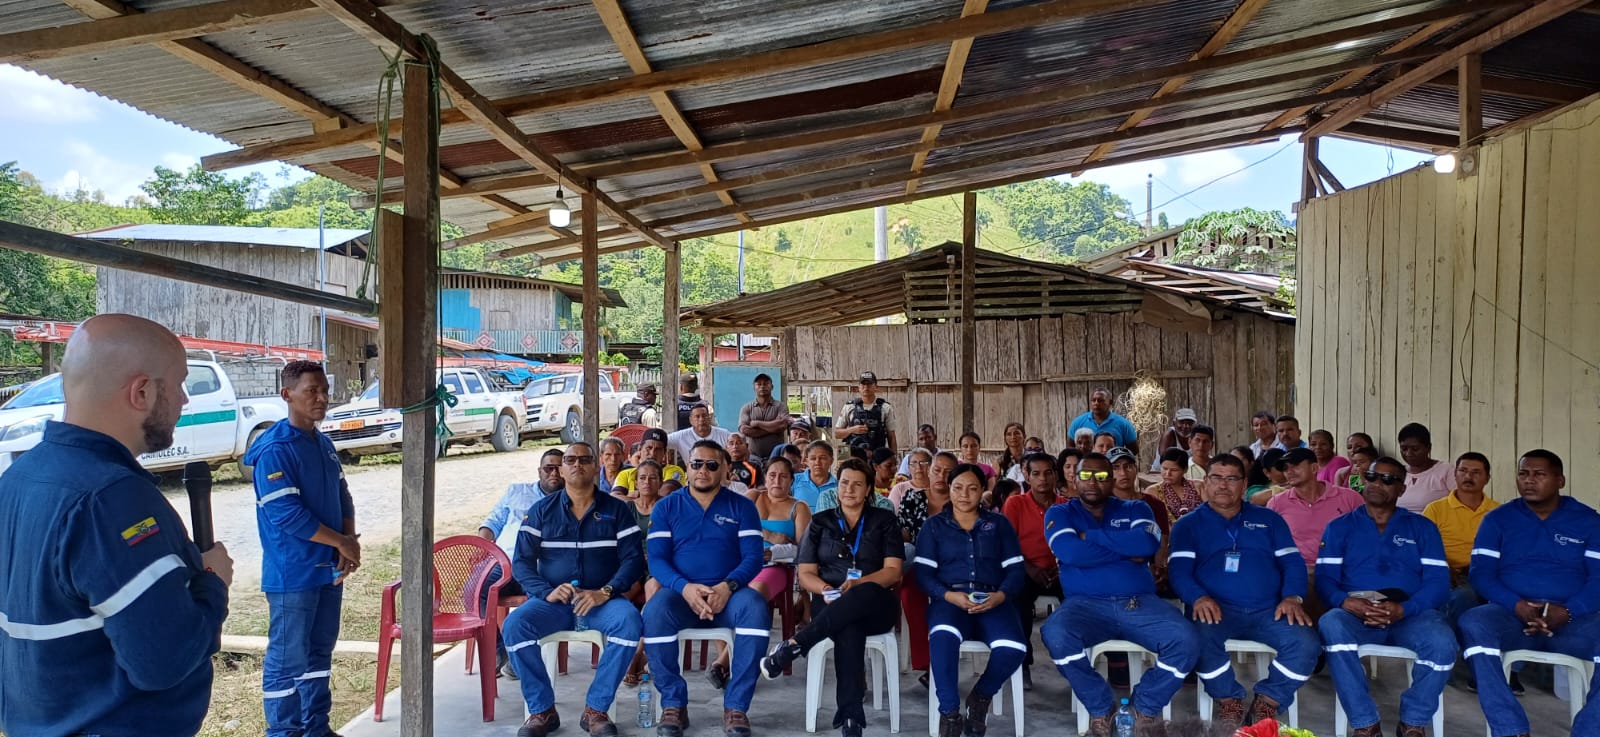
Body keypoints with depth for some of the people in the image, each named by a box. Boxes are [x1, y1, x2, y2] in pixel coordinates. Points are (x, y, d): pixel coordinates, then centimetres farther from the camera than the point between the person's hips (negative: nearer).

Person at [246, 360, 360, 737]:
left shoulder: (324, 445, 9)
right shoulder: (274, 450, -16)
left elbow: (343, 497, 12)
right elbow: (286, 514, -22)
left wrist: (349, 545, -4)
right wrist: (342, 542, -15)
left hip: (329, 569, 8)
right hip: (292, 575, -8)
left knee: (320, 651, 17)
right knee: (287, 660, 1)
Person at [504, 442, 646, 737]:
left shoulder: (617, 509, 6)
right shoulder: (541, 510, 9)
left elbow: (633, 558, -2)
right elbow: (521, 561, 3)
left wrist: (605, 592, -18)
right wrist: (546, 592, -15)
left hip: (602, 600, -1)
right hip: (552, 600, 1)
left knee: (630, 622, -32)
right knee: (514, 624, -28)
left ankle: (596, 709, -18)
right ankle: (542, 710, -12)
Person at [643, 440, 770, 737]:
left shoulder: (742, 506, 9)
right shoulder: (666, 507, 10)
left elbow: (753, 557, 0)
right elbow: (656, 559, 1)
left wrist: (728, 586, -20)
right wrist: (684, 587, -19)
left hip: (728, 594, 0)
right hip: (681, 593, 0)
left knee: (756, 609, -33)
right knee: (654, 611, -33)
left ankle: (736, 706, -21)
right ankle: (673, 704, -16)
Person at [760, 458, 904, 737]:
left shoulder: (884, 520, 11)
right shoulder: (820, 522, 14)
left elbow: (893, 572, 0)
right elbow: (805, 574, 8)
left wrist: (858, 584, -18)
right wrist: (826, 589, -15)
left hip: (875, 606, 0)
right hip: (830, 606, 0)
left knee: (864, 594, -40)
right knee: (848, 627, -39)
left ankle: (794, 646, -39)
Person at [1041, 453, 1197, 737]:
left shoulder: (1135, 509, 18)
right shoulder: (1060, 513, 13)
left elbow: (1149, 544, -6)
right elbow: (1071, 553, -9)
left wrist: (1091, 535, -5)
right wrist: (1128, 551, -3)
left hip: (1140, 603, 2)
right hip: (1085, 604, -1)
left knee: (1185, 639, -27)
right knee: (1055, 635, -35)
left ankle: (1146, 708, 0)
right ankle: (1099, 709, -8)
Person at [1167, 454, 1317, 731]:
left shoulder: (1269, 519, 21)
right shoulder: (1188, 525, 14)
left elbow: (1293, 562, 12)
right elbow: (1179, 569, 1)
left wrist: (1292, 597, -9)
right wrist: (1198, 597, -20)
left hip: (1269, 609, 2)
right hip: (1217, 609, -2)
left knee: (1307, 644, -26)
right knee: (1201, 639, -35)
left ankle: (1266, 703, -2)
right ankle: (1228, 701, -6)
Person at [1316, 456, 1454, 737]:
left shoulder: (1422, 527, 16)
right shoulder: (1339, 527, 16)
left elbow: (1438, 581, 2)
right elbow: (1324, 578, 5)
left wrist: (1404, 609, -17)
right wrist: (1345, 601, -19)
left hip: (1411, 613, 1)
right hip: (1355, 613, 0)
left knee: (1442, 643, -33)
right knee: (1331, 625, -36)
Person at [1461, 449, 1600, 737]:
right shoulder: (1498, 519, 13)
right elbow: (1481, 574, 4)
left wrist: (1567, 612, -17)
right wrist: (1518, 606, -16)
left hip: (1572, 619, 0)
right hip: (1512, 614, 0)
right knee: (1473, 624, -35)